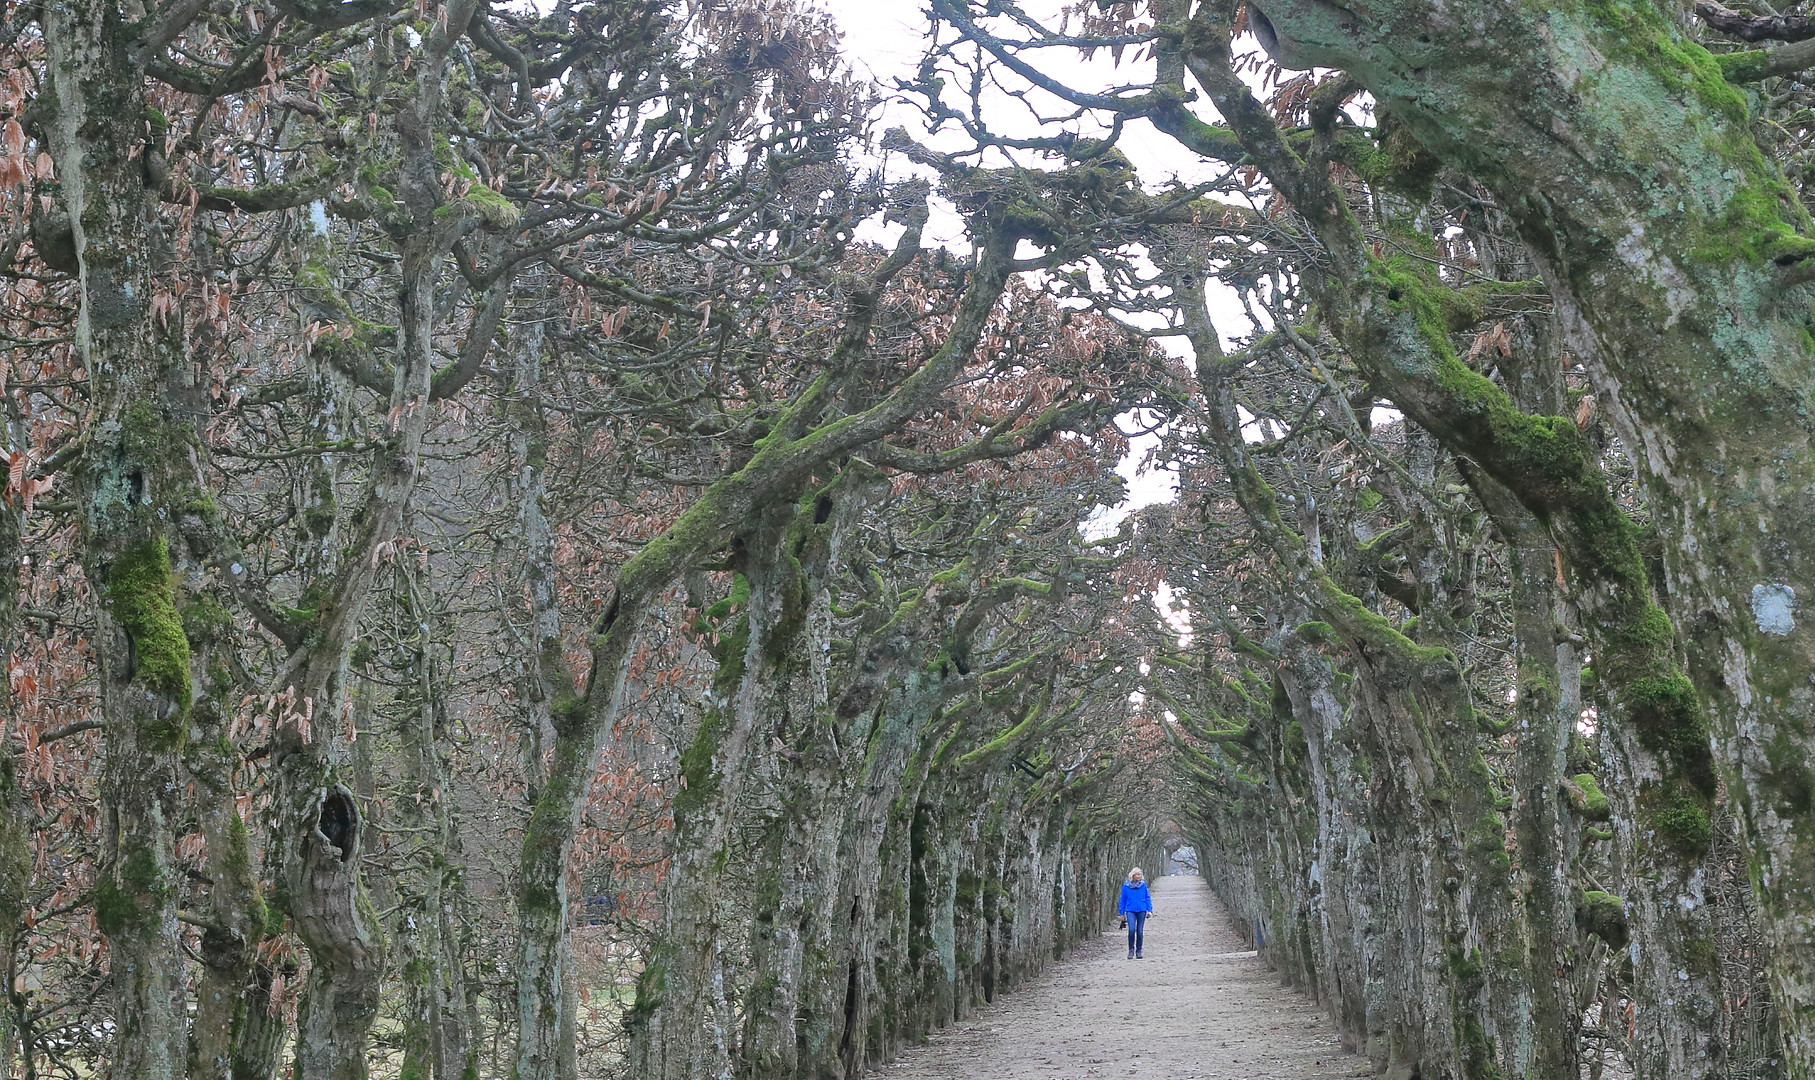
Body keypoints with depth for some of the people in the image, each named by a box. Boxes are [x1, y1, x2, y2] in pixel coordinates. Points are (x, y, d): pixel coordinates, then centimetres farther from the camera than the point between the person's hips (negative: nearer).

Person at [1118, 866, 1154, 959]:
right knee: (1132, 930, -16)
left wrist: (1149, 910, 1)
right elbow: (1123, 899, 8)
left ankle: (1138, 951, 16)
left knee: (1139, 931, 5)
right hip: (1130, 910, -1)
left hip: (1141, 910, 1)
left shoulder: (1143, 885, 2)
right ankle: (1131, 950, -3)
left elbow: (1147, 898, 9)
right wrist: (1122, 913, 8)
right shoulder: (1126, 885, 1)